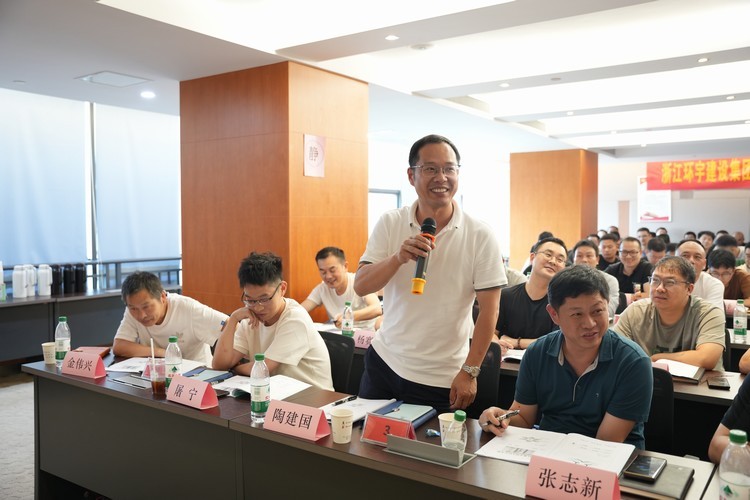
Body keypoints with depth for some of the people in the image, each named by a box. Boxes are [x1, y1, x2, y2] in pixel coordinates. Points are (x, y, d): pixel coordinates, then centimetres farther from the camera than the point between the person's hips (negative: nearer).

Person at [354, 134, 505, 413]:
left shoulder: (480, 236, -11)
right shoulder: (390, 223, -3)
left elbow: (489, 309, -8)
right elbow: (360, 287, -8)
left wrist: (470, 372, -10)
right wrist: (399, 258, -25)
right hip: (383, 361, 3)